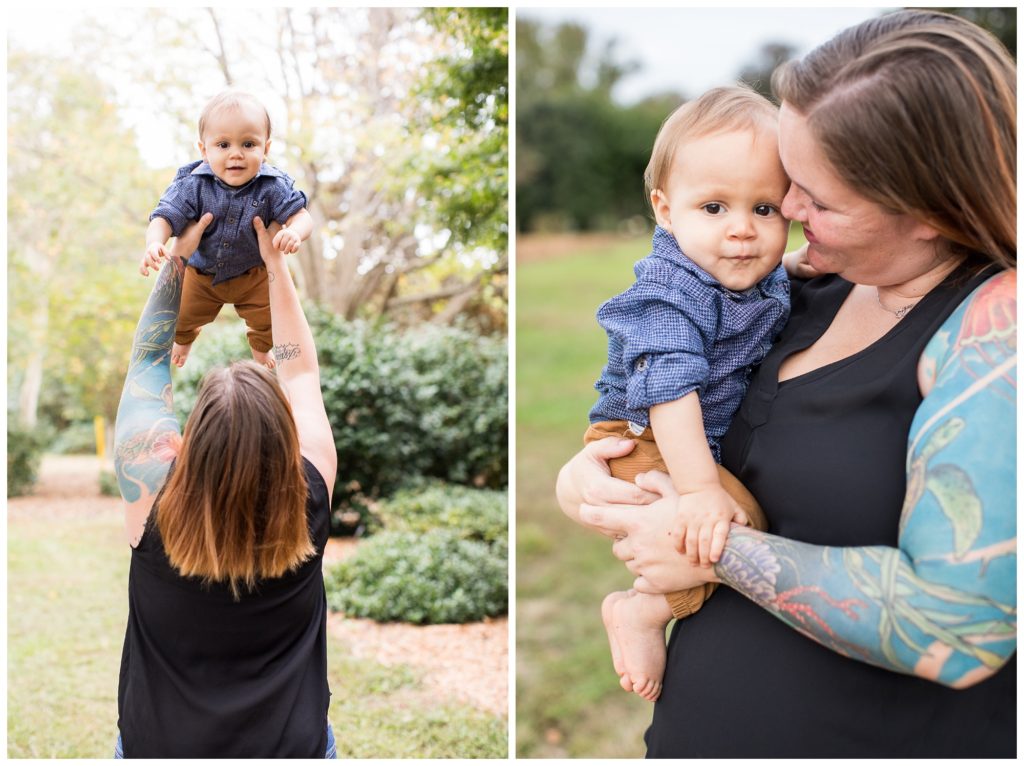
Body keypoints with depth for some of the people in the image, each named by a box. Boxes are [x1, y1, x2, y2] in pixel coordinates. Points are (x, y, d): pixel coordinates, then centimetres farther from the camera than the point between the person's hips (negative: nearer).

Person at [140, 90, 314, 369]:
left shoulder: (273, 187, -28)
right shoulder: (193, 185, -29)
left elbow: (301, 216, -26)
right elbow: (165, 217, -29)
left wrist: (294, 232, -51)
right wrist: (154, 245, -51)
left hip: (254, 274, 0)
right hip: (200, 273, 1)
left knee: (269, 320, 13)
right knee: (179, 317, 19)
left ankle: (260, 347, 54)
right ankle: (184, 339, 61)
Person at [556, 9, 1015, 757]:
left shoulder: (993, 327, -20)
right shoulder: (818, 298, 2)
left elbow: (957, 626, -27)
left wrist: (717, 549, -19)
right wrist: (585, 472, -4)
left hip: (895, 735, -7)